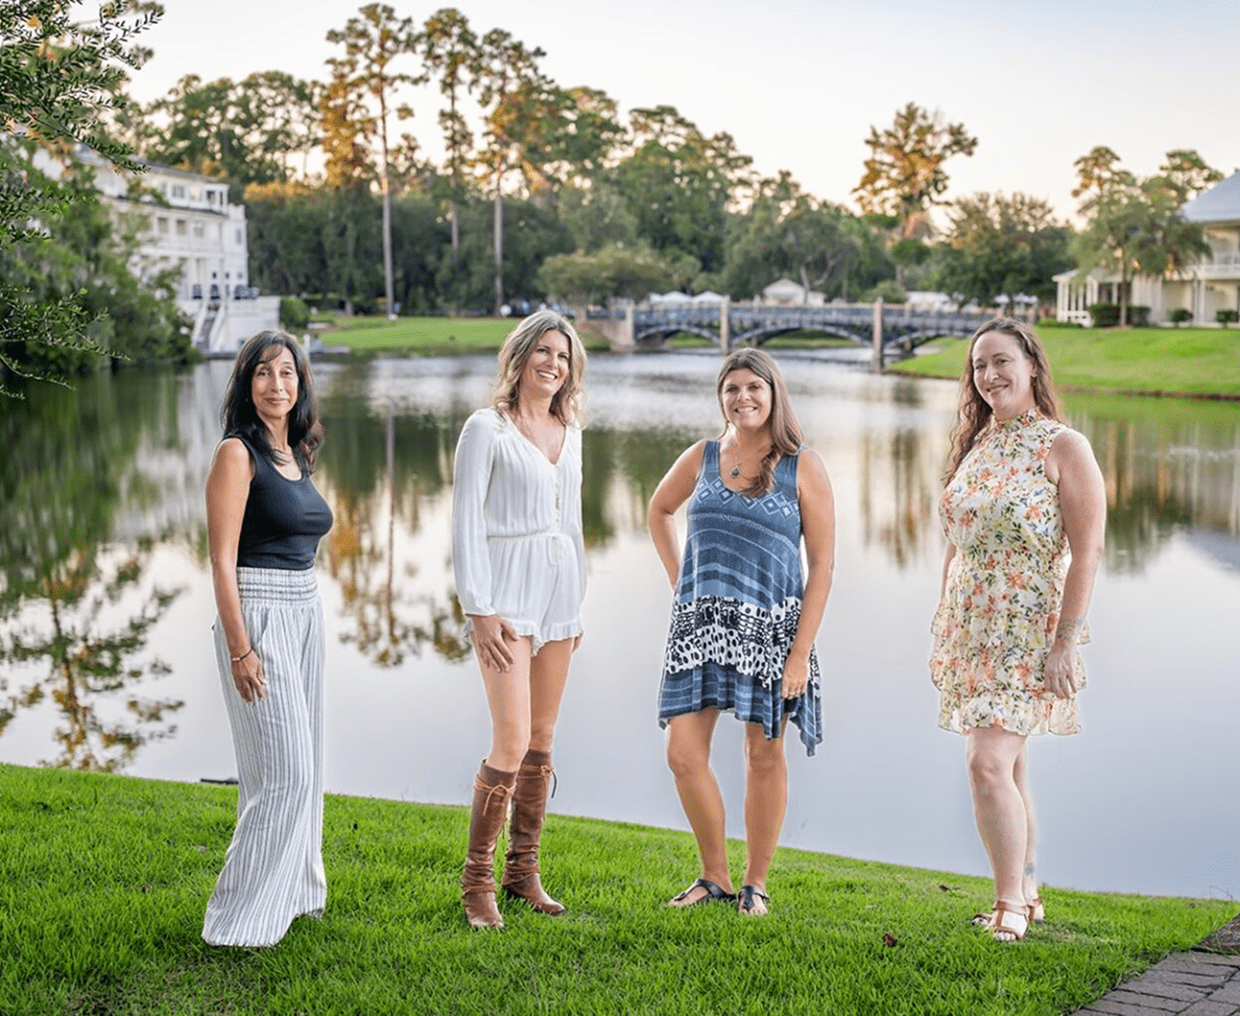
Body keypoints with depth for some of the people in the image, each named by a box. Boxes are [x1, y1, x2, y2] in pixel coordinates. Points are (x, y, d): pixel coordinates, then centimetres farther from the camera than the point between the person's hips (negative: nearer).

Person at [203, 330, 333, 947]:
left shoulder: (294, 455, 13)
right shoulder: (238, 453, -11)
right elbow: (223, 560, -15)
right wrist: (240, 649, -20)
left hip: (306, 614, 8)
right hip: (258, 617, -8)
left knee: (300, 767, 15)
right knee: (283, 773, -9)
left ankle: (291, 890, 28)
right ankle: (241, 918, 0)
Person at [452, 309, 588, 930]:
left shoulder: (569, 432, 12)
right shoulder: (487, 429, -7)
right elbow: (465, 523, -11)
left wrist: (576, 601, 18)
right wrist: (478, 609, -16)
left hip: (559, 586, 7)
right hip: (507, 588, -7)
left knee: (542, 739, 9)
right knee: (512, 742, -12)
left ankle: (523, 871, 20)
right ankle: (477, 879, 1)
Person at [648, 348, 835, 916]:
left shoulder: (803, 469, -3)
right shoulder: (701, 458, 7)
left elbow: (822, 563, -5)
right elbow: (660, 510, 27)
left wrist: (802, 650, -12)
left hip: (770, 625, -3)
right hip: (699, 622, 3)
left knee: (764, 757, 6)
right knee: (684, 754, -1)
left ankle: (755, 884, 21)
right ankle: (715, 878, 17)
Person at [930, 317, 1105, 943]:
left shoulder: (1063, 449, -8)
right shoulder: (975, 446, 12)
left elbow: (1087, 551, -12)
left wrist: (1066, 642, -17)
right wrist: (944, 633, 15)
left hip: (1028, 635, -7)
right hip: (972, 634, 7)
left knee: (990, 762, -15)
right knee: (1007, 766, 12)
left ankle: (1009, 905, -4)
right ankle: (1025, 894, 22)